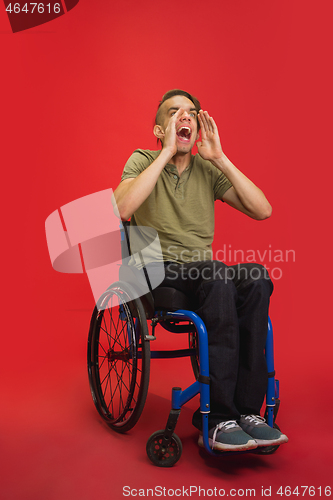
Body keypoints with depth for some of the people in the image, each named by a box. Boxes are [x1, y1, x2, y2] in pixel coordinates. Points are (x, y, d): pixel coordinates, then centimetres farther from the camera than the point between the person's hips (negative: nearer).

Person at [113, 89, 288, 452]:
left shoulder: (208, 170, 11)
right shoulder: (143, 161, 3)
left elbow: (262, 211, -2)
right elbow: (121, 209, -20)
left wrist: (220, 158, -6)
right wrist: (166, 152, -17)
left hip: (202, 277, 4)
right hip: (155, 273, -3)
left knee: (256, 277, -28)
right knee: (217, 275, -34)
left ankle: (246, 410, -24)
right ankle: (219, 418, -29)